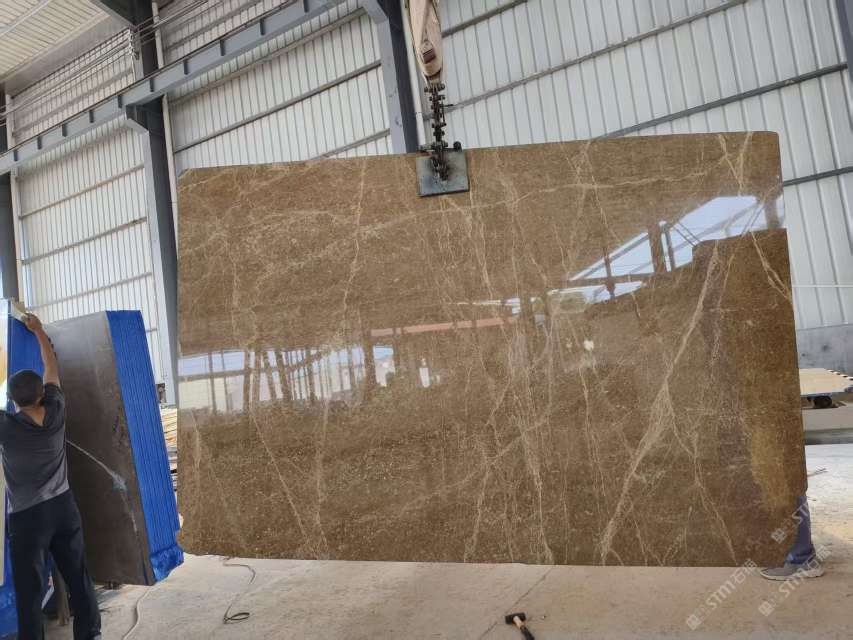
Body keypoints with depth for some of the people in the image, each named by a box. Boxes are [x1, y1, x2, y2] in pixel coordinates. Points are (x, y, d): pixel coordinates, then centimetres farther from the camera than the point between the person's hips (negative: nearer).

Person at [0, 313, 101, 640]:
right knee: (78, 577, 11)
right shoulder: (56, 412, -7)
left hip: (27, 516, -4)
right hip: (63, 505, 4)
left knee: (29, 590, 5)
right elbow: (52, 367, 8)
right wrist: (39, 331, 19)